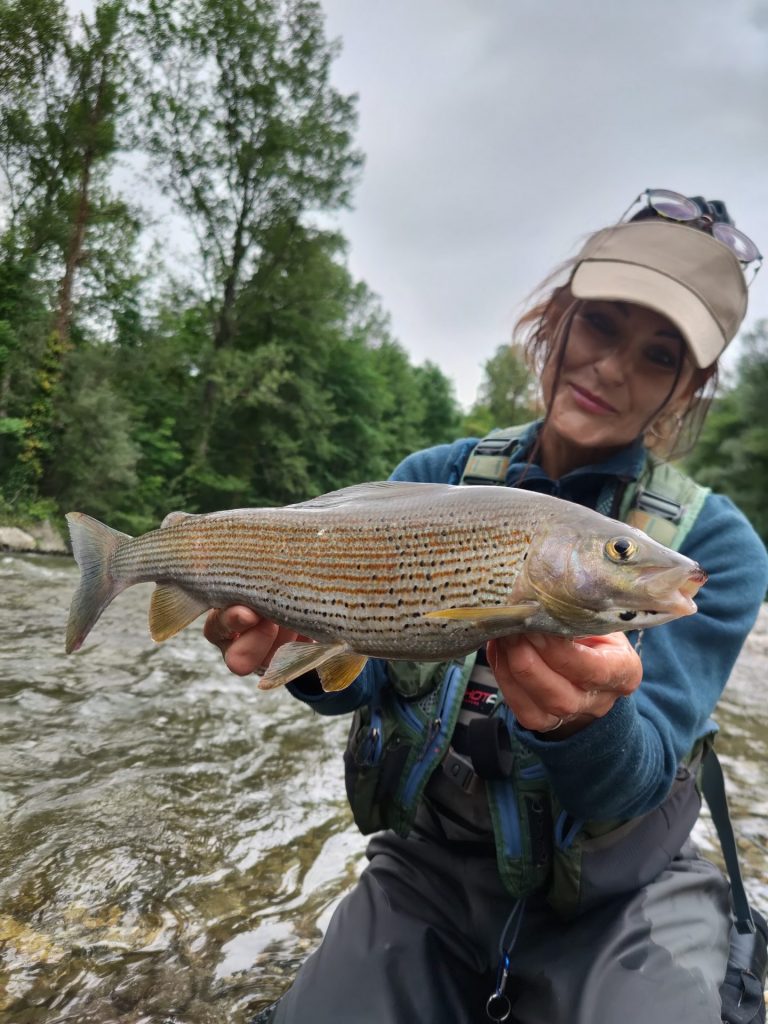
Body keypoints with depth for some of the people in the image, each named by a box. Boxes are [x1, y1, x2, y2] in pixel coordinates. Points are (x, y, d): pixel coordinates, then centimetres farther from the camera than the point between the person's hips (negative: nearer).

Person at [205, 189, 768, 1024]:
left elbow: (635, 779, -18)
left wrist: (590, 720, -40)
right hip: (427, 869, 2)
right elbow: (358, 678, -10)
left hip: (623, 898, 0)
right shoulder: (432, 479, -6)